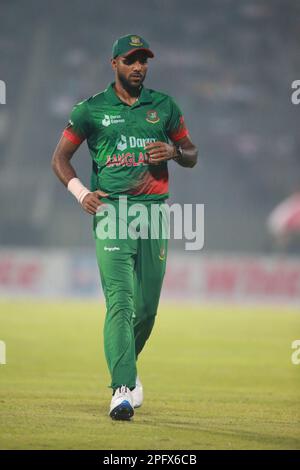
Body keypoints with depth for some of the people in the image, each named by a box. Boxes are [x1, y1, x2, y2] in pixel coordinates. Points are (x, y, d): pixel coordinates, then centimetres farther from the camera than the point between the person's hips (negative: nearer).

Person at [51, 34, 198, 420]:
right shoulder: (91, 110, 6)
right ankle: (122, 389, -25)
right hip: (110, 209, -3)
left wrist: (173, 151, -5)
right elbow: (60, 157, 11)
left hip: (154, 210, 3)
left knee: (146, 307, 6)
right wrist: (81, 193, -6)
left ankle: (126, 368, 33)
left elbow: (191, 156, 19)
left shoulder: (165, 107, 13)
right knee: (120, 301, -17)